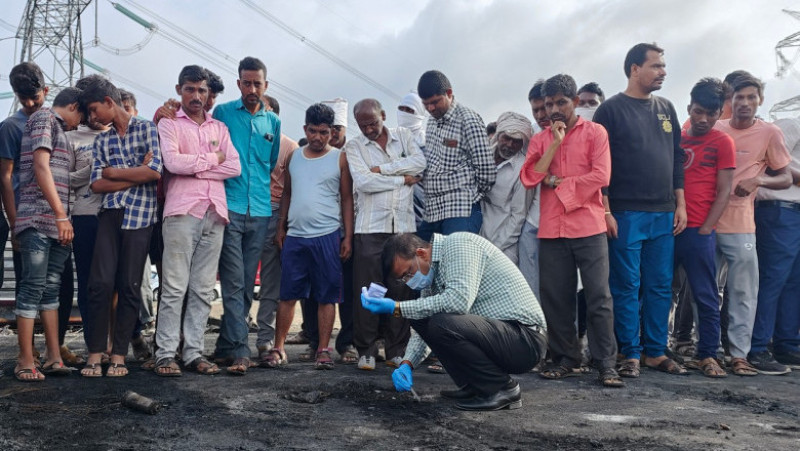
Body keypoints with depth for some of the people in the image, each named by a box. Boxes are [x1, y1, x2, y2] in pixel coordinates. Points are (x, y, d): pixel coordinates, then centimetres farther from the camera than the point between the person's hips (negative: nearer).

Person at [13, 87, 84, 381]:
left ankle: (54, 358, 8)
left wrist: (63, 217, 14)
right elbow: (41, 168, -12)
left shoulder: (58, 130, 25)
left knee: (51, 288, 6)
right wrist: (61, 215, -16)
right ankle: (25, 362, -6)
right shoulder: (45, 117, 0)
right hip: (38, 219, -9)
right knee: (33, 287, -9)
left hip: (57, 223, 9)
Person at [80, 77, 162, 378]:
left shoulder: (147, 129, 5)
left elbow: (155, 172, -10)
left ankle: (119, 356, 7)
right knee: (101, 282, -7)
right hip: (110, 214, 4)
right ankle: (95, 354, 0)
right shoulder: (101, 141, 18)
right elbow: (97, 184, 6)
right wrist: (137, 174, -4)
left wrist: (113, 172, 0)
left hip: (140, 214, -3)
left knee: (130, 286, -1)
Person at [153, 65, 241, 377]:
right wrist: (212, 158, 0)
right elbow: (173, 162, -10)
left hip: (214, 213, 4)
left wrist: (194, 169, -3)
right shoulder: (169, 124, 9)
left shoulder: (219, 128, 20)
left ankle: (193, 352, 9)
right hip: (182, 212, -4)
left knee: (204, 289, 4)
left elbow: (234, 167, 6)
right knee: (174, 287, -5)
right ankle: (166, 353, 0)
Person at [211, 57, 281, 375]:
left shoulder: (273, 122, 14)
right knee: (234, 283, -9)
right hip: (229, 208, -4)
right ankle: (239, 351, -10)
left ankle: (225, 346, 19)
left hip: (260, 212, 4)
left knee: (246, 285, 7)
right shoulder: (222, 113, 4)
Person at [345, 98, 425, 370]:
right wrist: (402, 179, -3)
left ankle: (397, 350, 11)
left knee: (402, 289, 2)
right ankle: (366, 351, 8)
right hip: (370, 228, -1)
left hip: (404, 227, 2)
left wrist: (382, 169, -7)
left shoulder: (404, 136, 14)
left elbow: (420, 162, -4)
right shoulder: (354, 147, 7)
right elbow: (363, 182, -9)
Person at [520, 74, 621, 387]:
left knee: (599, 297, -4)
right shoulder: (540, 140, 14)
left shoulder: (594, 132, 4)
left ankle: (606, 364, 1)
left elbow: (600, 176, -8)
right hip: (551, 230, 4)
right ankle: (565, 359, 17)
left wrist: (555, 181, -4)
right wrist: (555, 142, -5)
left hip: (589, 228, -3)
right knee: (555, 297, 6)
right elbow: (529, 178, -1)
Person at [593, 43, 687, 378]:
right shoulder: (611, 109, -3)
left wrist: (680, 204, 12)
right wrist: (605, 211, -12)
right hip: (626, 215, -5)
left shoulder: (666, 109, 14)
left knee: (661, 287, 8)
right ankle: (630, 354, 9)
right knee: (626, 287, -1)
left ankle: (655, 352, 18)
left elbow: (677, 158, 18)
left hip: (664, 215, 6)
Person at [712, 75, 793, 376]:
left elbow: (786, 178, 6)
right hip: (705, 221, 2)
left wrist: (757, 180, -14)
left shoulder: (769, 133, 2)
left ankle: (740, 353, 8)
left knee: (743, 293, 0)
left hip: (740, 225, -2)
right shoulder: (715, 130, 7)